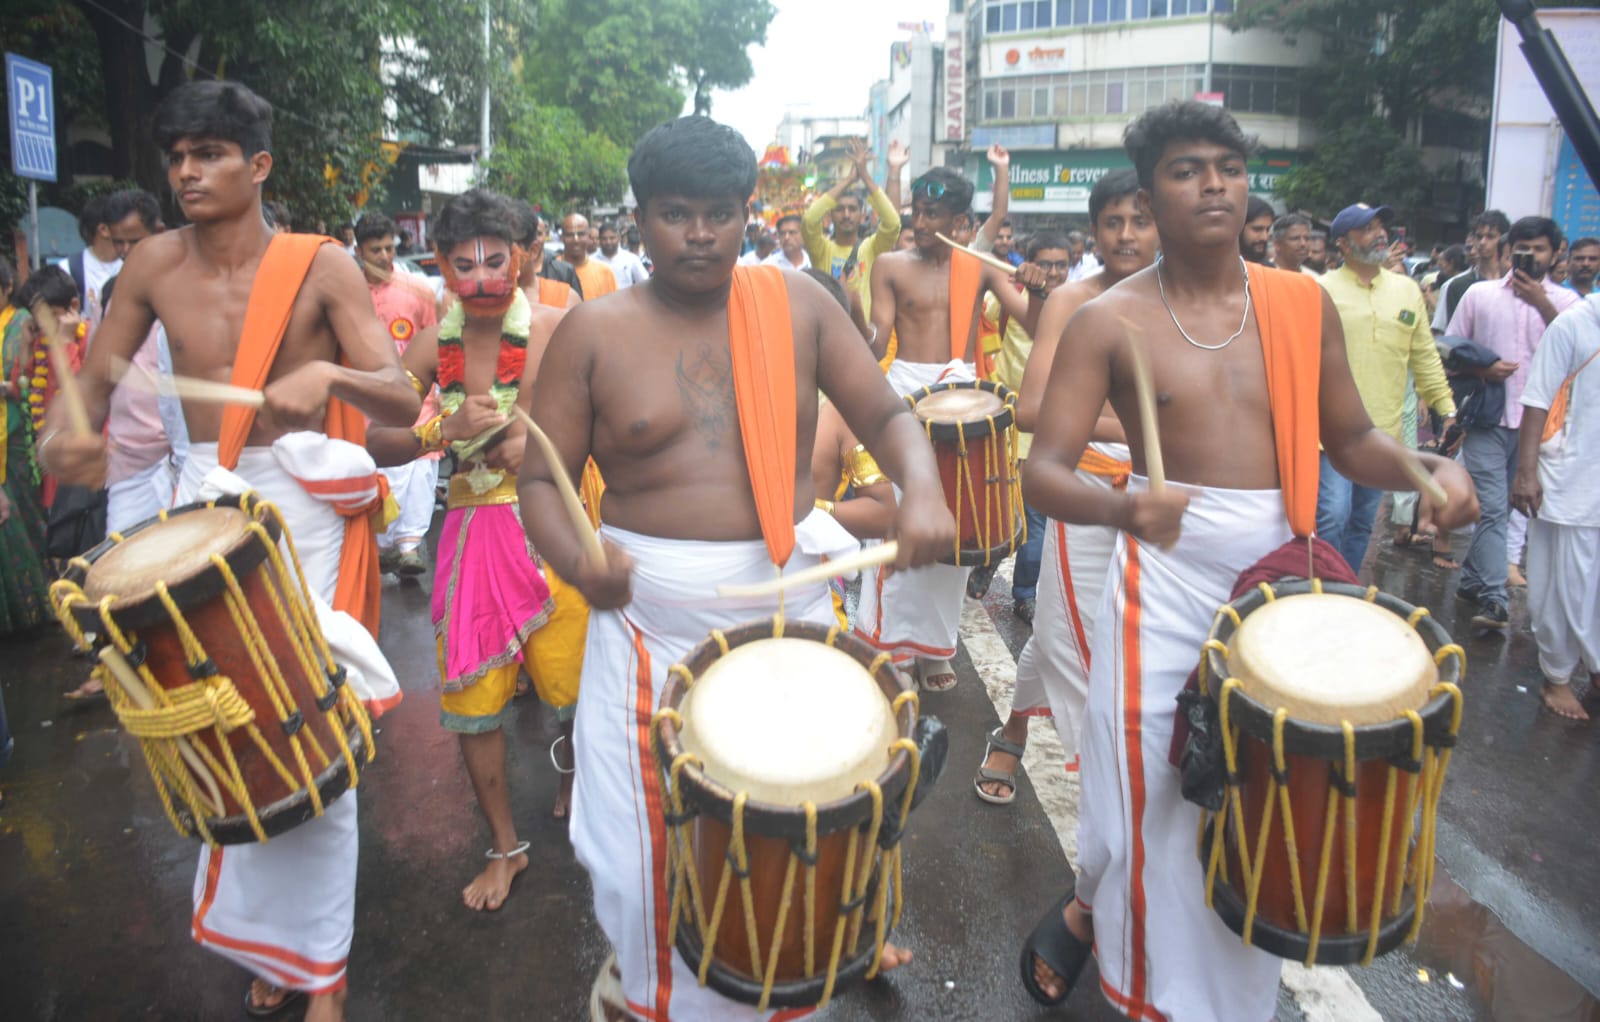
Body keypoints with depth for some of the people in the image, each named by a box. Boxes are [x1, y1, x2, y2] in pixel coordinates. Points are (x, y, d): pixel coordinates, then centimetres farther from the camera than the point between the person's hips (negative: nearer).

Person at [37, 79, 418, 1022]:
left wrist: (329, 373, -34)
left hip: (304, 500, -4)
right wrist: (62, 438, -13)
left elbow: (404, 404, -14)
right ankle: (265, 932, 33)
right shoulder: (158, 266, 3)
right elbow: (92, 385, 9)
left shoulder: (321, 265, -7)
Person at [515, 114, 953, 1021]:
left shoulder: (798, 302, 0)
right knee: (652, 839, 10)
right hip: (653, 614, -1)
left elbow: (888, 413, 0)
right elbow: (544, 481, -3)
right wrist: (575, 556, -24)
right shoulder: (594, 331, -4)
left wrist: (921, 489, -21)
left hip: (792, 600, 2)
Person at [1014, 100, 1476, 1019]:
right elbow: (1044, 472, -13)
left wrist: (1432, 467, -9)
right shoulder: (1109, 321, -6)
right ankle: (1087, 912, 36)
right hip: (1166, 577, -3)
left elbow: (1351, 441, 11)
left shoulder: (1305, 305, 4)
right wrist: (1121, 505, -33)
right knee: (1148, 808, 3)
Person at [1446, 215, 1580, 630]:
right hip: (1487, 419, -2)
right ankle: (1493, 599, -12)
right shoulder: (1480, 293, 7)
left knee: (1502, 508, 10)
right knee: (1493, 508, -10)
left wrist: (1543, 304, -12)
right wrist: (1480, 369, -10)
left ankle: (1471, 579, 25)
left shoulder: (1565, 301, 8)